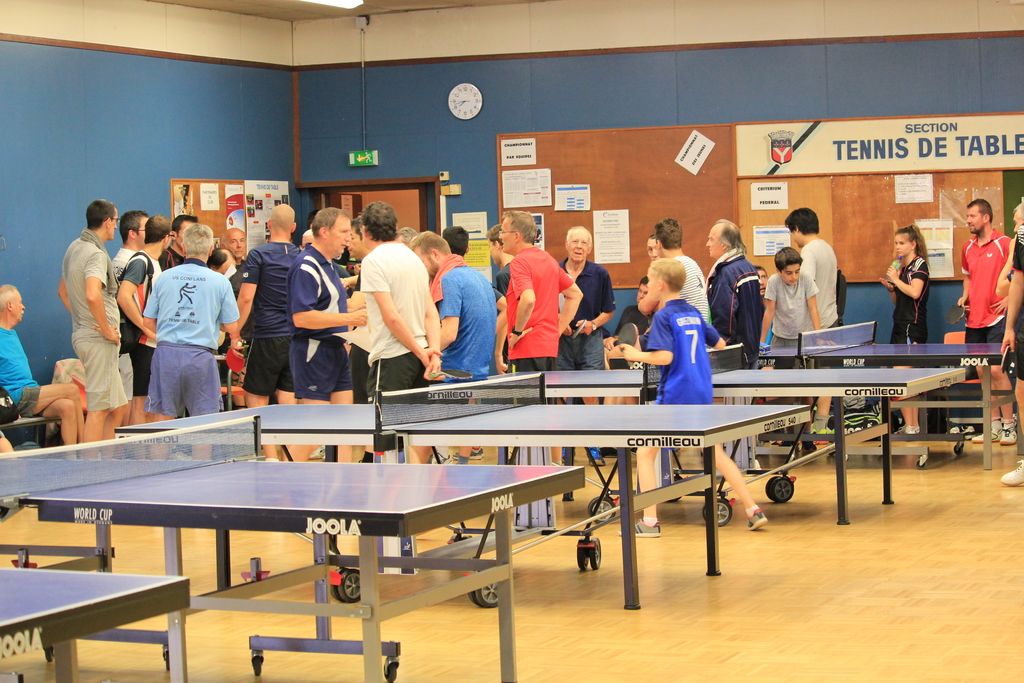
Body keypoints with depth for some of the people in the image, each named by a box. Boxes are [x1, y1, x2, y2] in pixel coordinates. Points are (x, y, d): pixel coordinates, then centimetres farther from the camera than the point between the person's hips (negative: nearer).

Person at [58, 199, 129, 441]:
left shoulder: (74, 248, 15)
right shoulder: (96, 254, -16)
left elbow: (63, 290, 29)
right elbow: (92, 295, -32)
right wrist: (107, 330, -21)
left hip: (82, 333, 10)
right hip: (98, 340, -10)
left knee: (119, 408, 15)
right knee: (98, 409, -7)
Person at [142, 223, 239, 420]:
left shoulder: (164, 277, 5)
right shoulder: (220, 282, -1)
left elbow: (148, 322, 9)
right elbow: (232, 327, 2)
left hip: (165, 354, 2)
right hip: (200, 357, -2)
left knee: (161, 419, 7)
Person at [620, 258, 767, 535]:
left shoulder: (663, 317, -10)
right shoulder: (694, 313, 10)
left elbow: (664, 357, -20)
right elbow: (720, 344, 19)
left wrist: (636, 355, -6)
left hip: (673, 397, -7)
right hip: (702, 395, 7)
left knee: (645, 453, 2)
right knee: (716, 453, 16)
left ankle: (649, 522, -5)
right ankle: (754, 511, 12)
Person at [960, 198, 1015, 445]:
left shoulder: (1004, 244, -9)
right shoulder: (968, 248, 11)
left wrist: (1010, 299, -14)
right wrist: (964, 296, 11)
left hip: (997, 318, -6)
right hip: (974, 320, 7)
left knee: (996, 369, -10)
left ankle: (1009, 425, -2)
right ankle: (994, 425, 14)